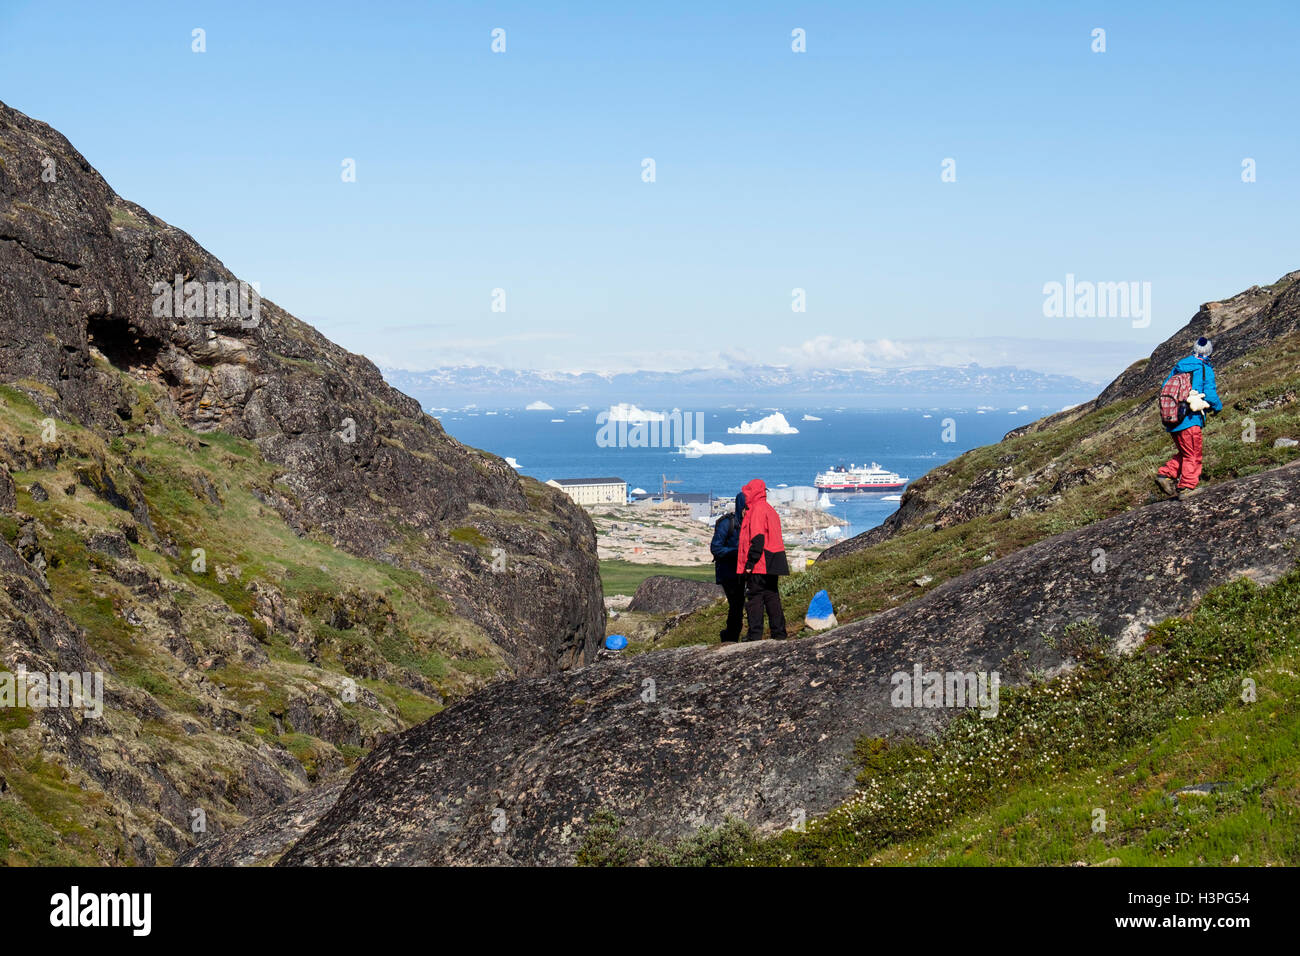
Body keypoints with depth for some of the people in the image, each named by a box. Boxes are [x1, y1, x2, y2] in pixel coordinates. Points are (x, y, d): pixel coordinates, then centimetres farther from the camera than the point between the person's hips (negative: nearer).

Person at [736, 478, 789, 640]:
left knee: (754, 596, -5)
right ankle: (779, 632, 12)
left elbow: (757, 539, -19)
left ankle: (755, 633, -8)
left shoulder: (757, 510, -11)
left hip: (759, 565, -9)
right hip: (773, 565, 9)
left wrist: (750, 563, -19)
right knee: (772, 596, 12)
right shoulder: (770, 510, 18)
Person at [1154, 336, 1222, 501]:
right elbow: (1210, 395, -12)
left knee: (1184, 453, 19)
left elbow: (1164, 387, 14)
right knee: (1193, 456, 6)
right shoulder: (1206, 370, -7)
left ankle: (1165, 475, 5)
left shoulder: (1179, 366, 9)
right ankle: (1186, 487, 4)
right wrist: (1218, 407, 8)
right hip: (1190, 420, -6)